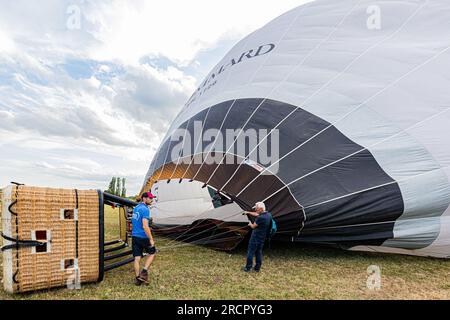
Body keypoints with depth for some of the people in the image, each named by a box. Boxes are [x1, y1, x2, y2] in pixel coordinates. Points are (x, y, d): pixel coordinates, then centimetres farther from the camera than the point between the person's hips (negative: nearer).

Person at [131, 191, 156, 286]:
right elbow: (145, 226, -23)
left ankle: (137, 278, 14)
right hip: (143, 237, -7)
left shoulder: (136, 208, 12)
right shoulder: (145, 209, -17)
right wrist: (151, 239, -19)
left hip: (134, 236, 7)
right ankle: (144, 272, 5)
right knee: (152, 253, 14)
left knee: (137, 258, 9)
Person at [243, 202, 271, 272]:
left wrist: (250, 224, 8)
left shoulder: (260, 218, -26)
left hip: (255, 237, -8)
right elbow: (257, 214, 18)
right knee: (259, 253, 17)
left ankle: (248, 268, 13)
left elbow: (253, 226, -13)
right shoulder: (267, 215, 2)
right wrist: (248, 213, 20)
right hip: (262, 238, 8)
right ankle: (257, 268, 25)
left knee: (250, 252, 5)